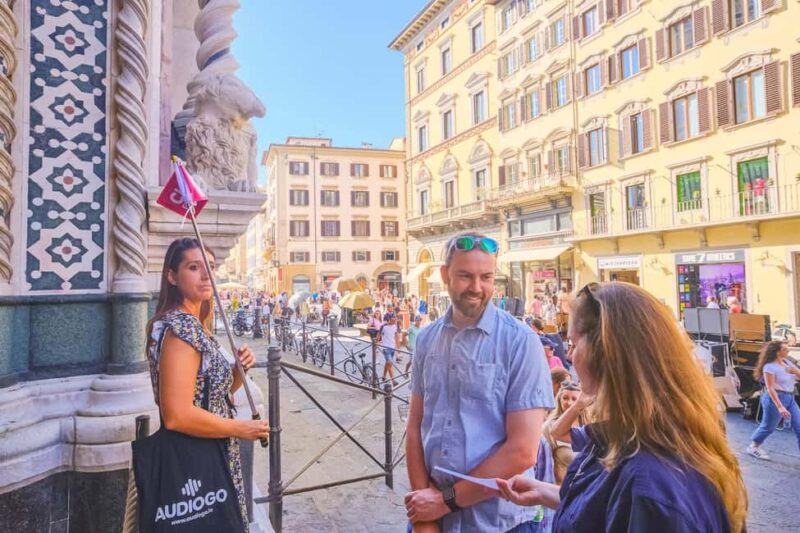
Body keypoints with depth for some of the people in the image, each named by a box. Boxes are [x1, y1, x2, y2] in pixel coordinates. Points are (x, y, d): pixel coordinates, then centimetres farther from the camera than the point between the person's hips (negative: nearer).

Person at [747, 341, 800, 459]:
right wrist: (780, 407, -25)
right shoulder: (770, 367, -17)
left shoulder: (788, 362, 7)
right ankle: (753, 447, 24)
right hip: (775, 398, -8)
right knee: (768, 426, 4)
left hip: (790, 398, 8)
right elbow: (770, 389, -20)